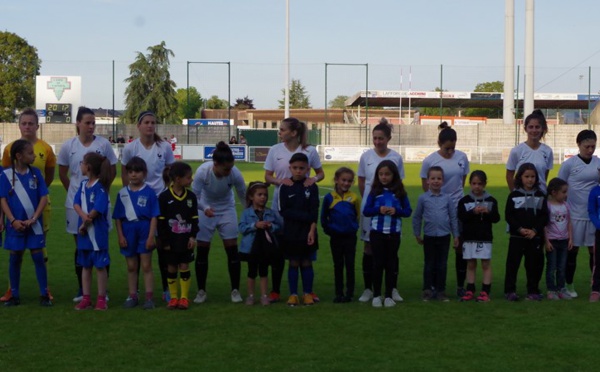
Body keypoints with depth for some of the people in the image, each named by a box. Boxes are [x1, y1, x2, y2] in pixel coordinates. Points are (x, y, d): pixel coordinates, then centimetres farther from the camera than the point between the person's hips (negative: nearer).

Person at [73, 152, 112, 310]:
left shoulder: (100, 187, -12)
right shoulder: (83, 184, 9)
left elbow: (97, 210, -19)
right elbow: (76, 204, 1)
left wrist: (85, 224, -11)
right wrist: (84, 216, -18)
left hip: (98, 232, -7)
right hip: (83, 232, 7)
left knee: (100, 265, 1)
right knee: (85, 265, 11)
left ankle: (101, 299, 8)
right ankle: (86, 298, 19)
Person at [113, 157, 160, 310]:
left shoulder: (149, 192, -5)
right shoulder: (122, 193, 4)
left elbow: (154, 216, -7)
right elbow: (117, 217, 6)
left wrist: (151, 236, -12)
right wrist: (120, 236, 0)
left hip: (144, 230, -3)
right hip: (128, 231, 3)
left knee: (146, 266, 2)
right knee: (131, 267, 12)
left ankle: (149, 297, 7)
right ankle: (132, 296, 21)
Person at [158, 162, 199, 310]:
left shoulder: (191, 196, 1)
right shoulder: (164, 197, -9)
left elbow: (194, 219, 3)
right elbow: (161, 221, -7)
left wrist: (193, 236, -7)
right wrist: (164, 241, -8)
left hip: (186, 238, 2)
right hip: (171, 239, -2)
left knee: (184, 267, 3)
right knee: (172, 268, 7)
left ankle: (184, 298, 11)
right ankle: (173, 298, 17)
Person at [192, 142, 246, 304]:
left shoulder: (235, 173, -28)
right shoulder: (202, 171, -31)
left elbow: (243, 195, -14)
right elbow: (194, 195, -25)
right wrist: (205, 208, -42)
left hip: (227, 210, 1)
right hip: (206, 211, -1)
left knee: (232, 249, -5)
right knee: (202, 251, 2)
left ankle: (235, 290, 7)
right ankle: (201, 291, 16)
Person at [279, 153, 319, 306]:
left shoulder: (312, 187, 0)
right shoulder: (285, 187, -2)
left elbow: (314, 212, -4)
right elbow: (284, 211, -7)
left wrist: (312, 231, -12)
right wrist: (305, 216, -13)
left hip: (307, 232, 0)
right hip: (291, 232, 0)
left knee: (307, 263, 7)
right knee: (293, 263, 5)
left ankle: (308, 294, 14)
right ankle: (293, 294, 12)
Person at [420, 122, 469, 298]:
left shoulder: (462, 157, 0)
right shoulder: (429, 161, -9)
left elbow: (463, 180, 12)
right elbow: (426, 187, -2)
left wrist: (456, 195, 6)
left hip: (458, 207, 2)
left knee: (461, 246, 2)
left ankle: (460, 286, 12)